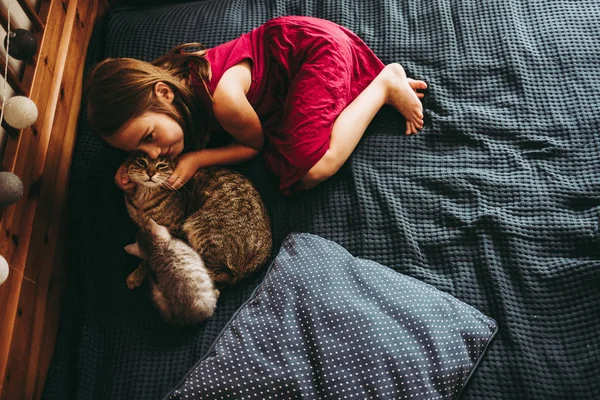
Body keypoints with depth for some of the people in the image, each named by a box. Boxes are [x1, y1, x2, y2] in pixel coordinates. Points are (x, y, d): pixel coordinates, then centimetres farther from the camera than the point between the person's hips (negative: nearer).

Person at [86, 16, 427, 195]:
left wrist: (196, 159, -21)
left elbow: (256, 144, -12)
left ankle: (385, 84, -3)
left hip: (314, 47, -8)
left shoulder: (223, 97, -36)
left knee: (311, 170, -24)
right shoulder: (168, 76, -13)